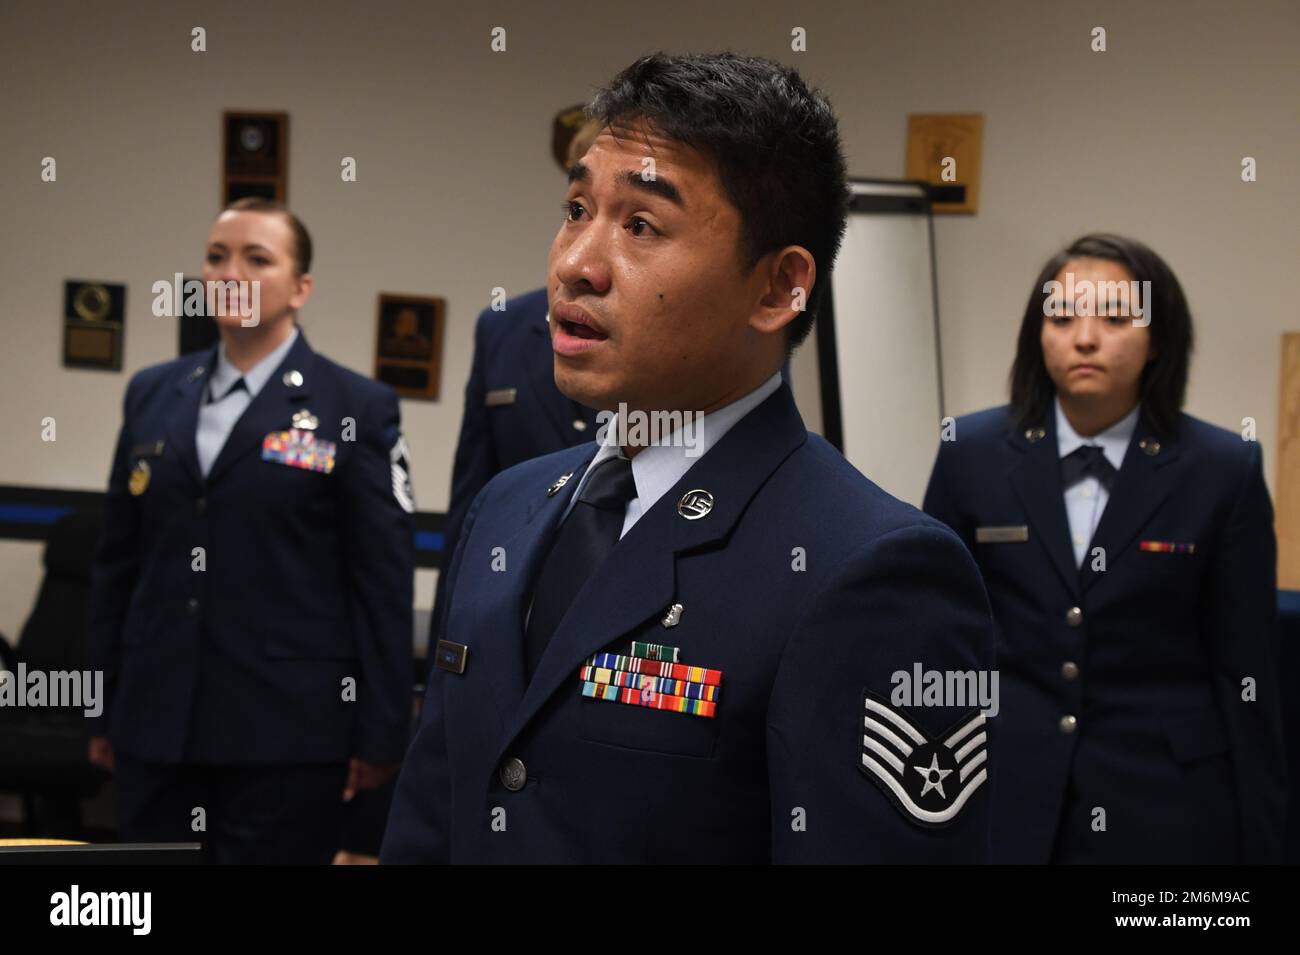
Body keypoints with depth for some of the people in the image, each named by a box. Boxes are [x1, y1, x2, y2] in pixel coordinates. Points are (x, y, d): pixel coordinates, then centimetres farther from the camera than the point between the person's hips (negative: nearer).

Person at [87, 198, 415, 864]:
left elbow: (384, 583, -3)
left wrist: (379, 735, -6)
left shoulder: (357, 409, -1)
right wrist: (104, 710, 12)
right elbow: (118, 561, 14)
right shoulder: (152, 395, 12)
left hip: (286, 734, -4)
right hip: (157, 727, 4)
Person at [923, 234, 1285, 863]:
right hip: (1007, 791, 1)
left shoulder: (1222, 471, -5)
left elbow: (1245, 669, -2)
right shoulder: (973, 455, -1)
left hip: (1163, 798, -1)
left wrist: (1258, 838, -1)